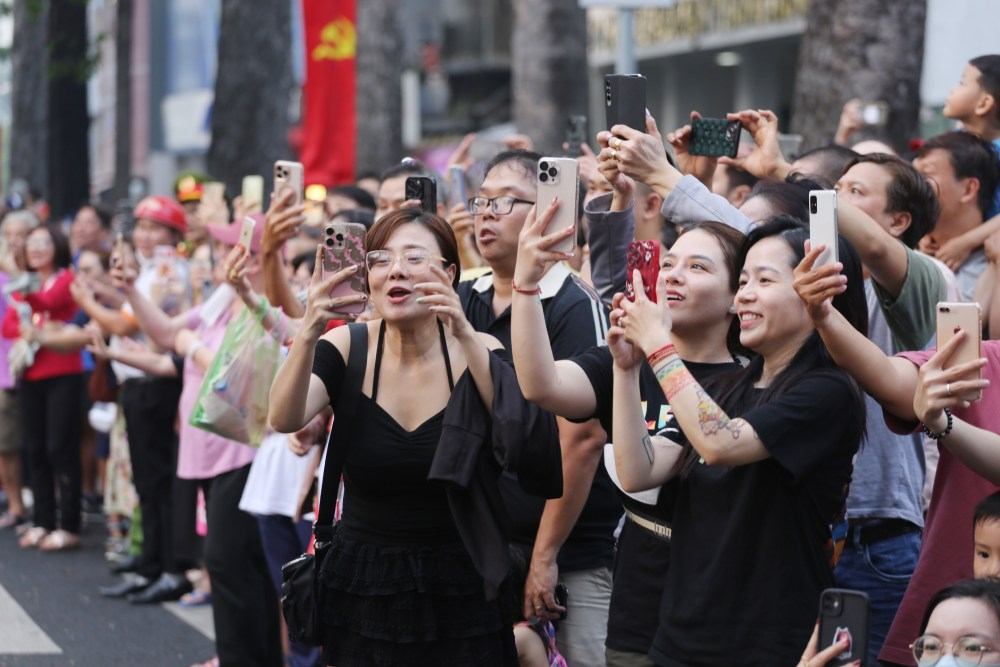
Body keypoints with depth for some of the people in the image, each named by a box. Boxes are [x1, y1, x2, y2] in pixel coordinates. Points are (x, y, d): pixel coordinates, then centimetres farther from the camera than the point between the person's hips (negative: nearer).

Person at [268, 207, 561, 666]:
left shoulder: (479, 353, -6)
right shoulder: (346, 348, -4)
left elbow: (528, 446, -23)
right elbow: (284, 419, -21)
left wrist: (466, 339, -33)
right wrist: (308, 332, -38)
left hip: (460, 594, -1)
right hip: (362, 590, 1)